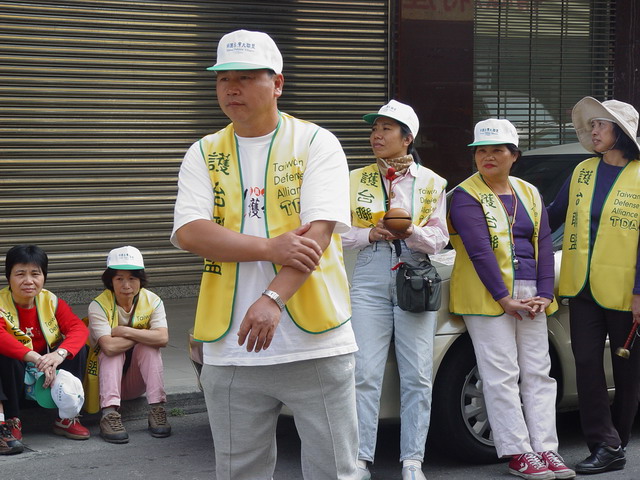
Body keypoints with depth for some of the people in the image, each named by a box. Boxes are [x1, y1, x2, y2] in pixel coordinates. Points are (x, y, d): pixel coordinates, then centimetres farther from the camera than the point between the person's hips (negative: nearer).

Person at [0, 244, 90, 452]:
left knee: (76, 348, -18)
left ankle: (67, 417, -10)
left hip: (50, 377, 4)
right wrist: (35, 357, -47)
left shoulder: (52, 302, -2)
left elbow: (79, 329, -17)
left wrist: (59, 354, -39)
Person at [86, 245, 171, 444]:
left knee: (149, 347, -25)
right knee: (112, 350, -30)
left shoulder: (152, 301, -10)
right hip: (107, 375, -2)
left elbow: (162, 338, -28)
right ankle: (109, 414, -42)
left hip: (137, 380, 2)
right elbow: (109, 346, -35)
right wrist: (141, 335, -24)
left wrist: (125, 331, -28)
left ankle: (157, 409, -29)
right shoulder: (99, 305, -19)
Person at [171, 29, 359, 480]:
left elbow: (319, 231, -13)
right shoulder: (204, 155, 9)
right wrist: (272, 247, -18)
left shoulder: (316, 144, 0)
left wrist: (273, 299, -27)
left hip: (315, 344, -3)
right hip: (230, 349, 3)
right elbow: (187, 233, -6)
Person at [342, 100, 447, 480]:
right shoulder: (357, 180, 11)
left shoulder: (431, 182, 9)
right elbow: (341, 233, 7)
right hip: (370, 278, 0)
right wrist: (371, 234, -11)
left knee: (417, 376, -1)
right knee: (366, 373, -5)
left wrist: (412, 232, -16)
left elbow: (439, 239, 3)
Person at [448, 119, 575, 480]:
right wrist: (504, 299, -18)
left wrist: (544, 295, -4)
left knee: (538, 373, 5)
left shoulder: (529, 193, 13)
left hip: (530, 294, 6)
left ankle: (546, 449, 8)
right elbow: (479, 250, -13)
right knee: (503, 376, -5)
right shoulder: (466, 196, -4)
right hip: (488, 296, -6)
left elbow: (544, 245, 8)